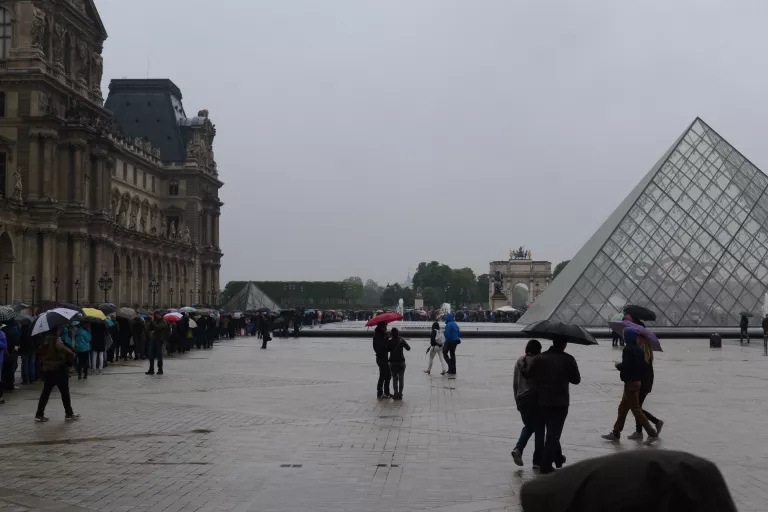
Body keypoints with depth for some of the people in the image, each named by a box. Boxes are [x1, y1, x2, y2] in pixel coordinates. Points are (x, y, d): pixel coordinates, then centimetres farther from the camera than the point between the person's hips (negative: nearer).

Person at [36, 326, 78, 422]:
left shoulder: (46, 340, 8)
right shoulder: (56, 340, -17)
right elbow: (62, 348, -30)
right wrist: (72, 355, -15)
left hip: (47, 370, 8)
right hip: (58, 370, -8)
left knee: (45, 393, 11)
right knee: (65, 392, 4)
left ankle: (39, 415, 9)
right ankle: (69, 414, 10)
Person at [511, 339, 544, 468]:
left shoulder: (520, 361, 3)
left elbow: (515, 384, 8)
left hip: (522, 399, 5)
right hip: (537, 399, -5)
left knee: (528, 426, 22)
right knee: (539, 429, 7)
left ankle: (518, 449, 0)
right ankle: (537, 461, 9)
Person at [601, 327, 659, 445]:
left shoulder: (628, 350, -19)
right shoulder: (639, 350, 8)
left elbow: (626, 367, -25)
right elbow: (643, 366, 11)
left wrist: (618, 366, -4)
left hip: (630, 382, -10)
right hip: (637, 381, 10)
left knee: (636, 409, -4)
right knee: (622, 408, 16)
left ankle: (652, 433, -4)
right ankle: (616, 433, 24)